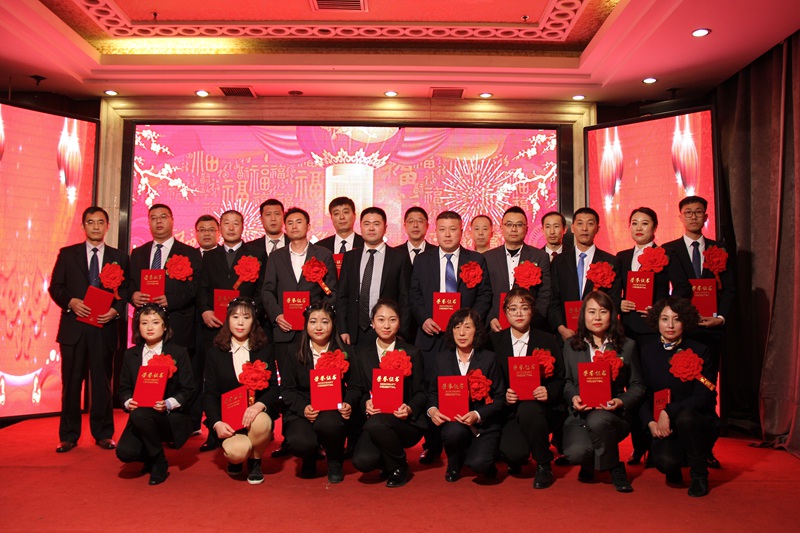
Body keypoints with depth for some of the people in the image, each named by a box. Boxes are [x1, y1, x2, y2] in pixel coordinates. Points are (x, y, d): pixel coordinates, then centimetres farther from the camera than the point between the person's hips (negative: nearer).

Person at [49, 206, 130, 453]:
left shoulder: (119, 257, 9)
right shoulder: (67, 254, 9)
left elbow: (126, 289, 5)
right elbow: (55, 287, 5)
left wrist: (116, 310, -11)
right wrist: (71, 302, -13)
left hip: (104, 328, 0)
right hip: (74, 327, 0)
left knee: (102, 383, 5)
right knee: (71, 382, 6)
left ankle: (103, 434, 16)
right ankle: (69, 435, 17)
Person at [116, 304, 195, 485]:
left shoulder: (179, 353, 0)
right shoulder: (130, 355, 10)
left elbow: (188, 390, -4)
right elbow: (124, 387, 10)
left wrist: (169, 404, -22)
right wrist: (128, 402, -13)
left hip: (172, 418, -3)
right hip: (140, 416, 4)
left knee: (140, 415, -35)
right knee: (124, 452, -24)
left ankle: (160, 464, -10)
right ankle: (150, 457, 17)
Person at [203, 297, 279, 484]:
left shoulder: (265, 350, 6)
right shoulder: (215, 353, 5)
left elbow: (274, 387, -1)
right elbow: (209, 394, 2)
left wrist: (260, 405, -23)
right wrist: (216, 423, -15)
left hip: (256, 414, 1)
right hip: (227, 419, -1)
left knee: (262, 422, -35)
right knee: (237, 451, -29)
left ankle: (255, 462, -1)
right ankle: (236, 458, 13)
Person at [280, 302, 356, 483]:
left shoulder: (344, 353, 5)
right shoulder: (295, 355, 5)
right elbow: (287, 390, 2)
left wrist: (348, 403, -16)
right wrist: (303, 407, -16)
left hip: (333, 411, 0)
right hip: (302, 412, 0)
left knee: (328, 424, -36)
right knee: (300, 442, -31)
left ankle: (335, 462, 0)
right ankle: (310, 458, 13)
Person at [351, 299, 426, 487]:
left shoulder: (411, 353, 5)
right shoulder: (362, 354, 10)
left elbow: (420, 392, 5)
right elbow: (358, 389, 12)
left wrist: (410, 409, -16)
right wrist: (366, 403, -11)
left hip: (407, 422, -2)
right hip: (374, 419, 2)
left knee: (376, 423, -35)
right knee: (362, 461, -26)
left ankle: (400, 468, -5)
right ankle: (388, 462, 14)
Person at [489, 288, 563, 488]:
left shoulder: (547, 341, 6)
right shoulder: (494, 341, 5)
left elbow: (560, 379, 5)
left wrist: (548, 392, -17)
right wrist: (503, 395, -15)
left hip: (538, 407, 0)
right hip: (509, 411, 1)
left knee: (527, 410, -37)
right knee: (512, 453, -27)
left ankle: (544, 466, -10)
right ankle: (519, 458, 17)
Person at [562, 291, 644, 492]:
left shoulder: (627, 346, 8)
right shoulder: (571, 346, 10)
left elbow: (637, 386, 7)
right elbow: (567, 382, 11)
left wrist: (621, 402, -12)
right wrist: (573, 398, -11)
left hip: (613, 415, -1)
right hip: (580, 415, 1)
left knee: (597, 420, -39)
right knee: (576, 452, -29)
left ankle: (615, 468, -7)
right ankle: (589, 464, 14)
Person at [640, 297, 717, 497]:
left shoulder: (699, 351, -3)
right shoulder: (648, 352, 3)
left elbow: (702, 397, -10)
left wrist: (668, 412, -23)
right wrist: (651, 422, -13)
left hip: (699, 422, -1)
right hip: (662, 426, 1)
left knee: (685, 418, -36)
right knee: (665, 461, -29)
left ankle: (699, 475, -8)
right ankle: (674, 469, 14)